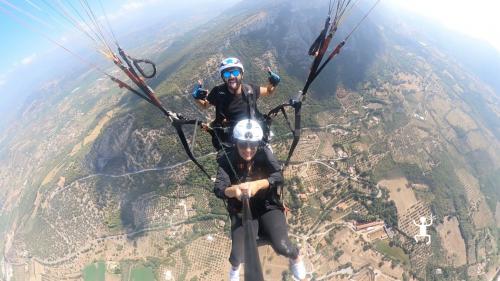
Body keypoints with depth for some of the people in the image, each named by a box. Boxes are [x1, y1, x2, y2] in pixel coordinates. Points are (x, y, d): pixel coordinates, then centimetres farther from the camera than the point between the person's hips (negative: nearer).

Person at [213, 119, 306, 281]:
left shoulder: (264, 153, -11)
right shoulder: (228, 160, -13)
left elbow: (279, 176, -22)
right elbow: (218, 189, -20)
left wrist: (258, 184, -40)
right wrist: (233, 190, -43)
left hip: (268, 206, 0)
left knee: (282, 247, -15)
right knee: (239, 256, -12)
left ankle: (295, 257, 26)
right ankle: (235, 266, 31)